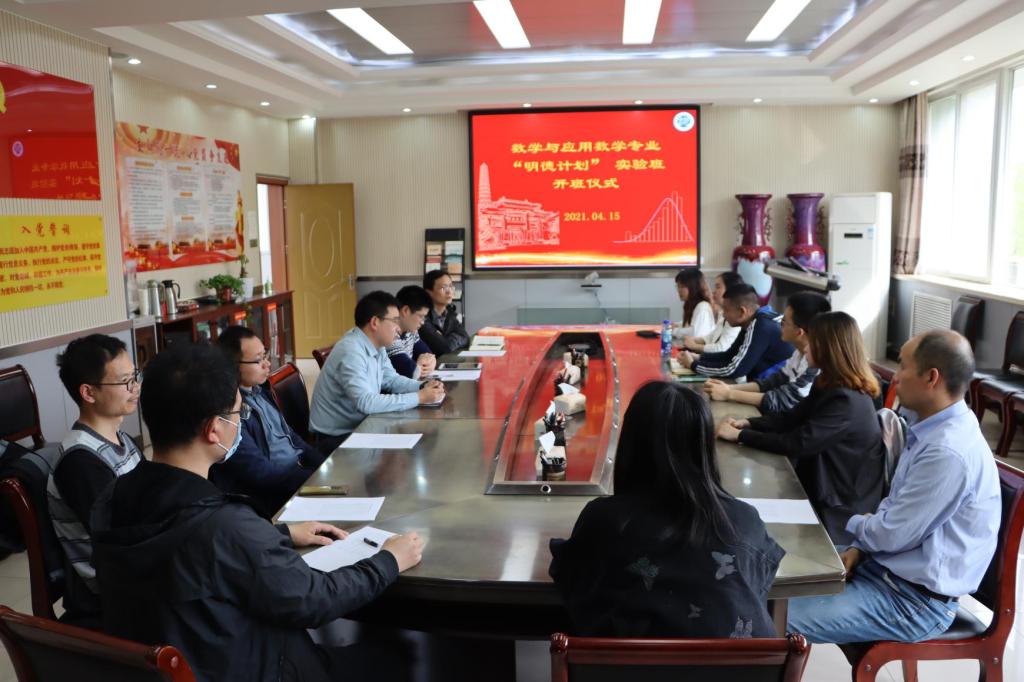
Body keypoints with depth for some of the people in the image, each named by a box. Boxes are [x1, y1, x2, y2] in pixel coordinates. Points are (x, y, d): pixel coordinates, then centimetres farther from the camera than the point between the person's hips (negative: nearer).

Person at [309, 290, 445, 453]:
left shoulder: (376, 346, 3)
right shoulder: (351, 352, -26)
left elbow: (391, 379, 13)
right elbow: (365, 403, -34)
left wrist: (423, 387, -7)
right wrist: (419, 398, -30)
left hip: (359, 427, 9)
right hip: (336, 438, -9)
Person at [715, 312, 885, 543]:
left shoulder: (847, 402, -26)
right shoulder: (829, 385, 5)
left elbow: (797, 444, -27)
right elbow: (791, 418, 8)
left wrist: (739, 435, -20)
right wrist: (747, 423, -7)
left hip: (839, 509, -8)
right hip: (820, 489, 8)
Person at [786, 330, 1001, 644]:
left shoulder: (948, 453, -28)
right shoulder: (933, 429, 4)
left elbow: (893, 534, -22)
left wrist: (854, 523, -1)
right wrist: (858, 548, 0)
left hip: (914, 601, -10)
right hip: (886, 565, 10)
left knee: (783, 619, -18)